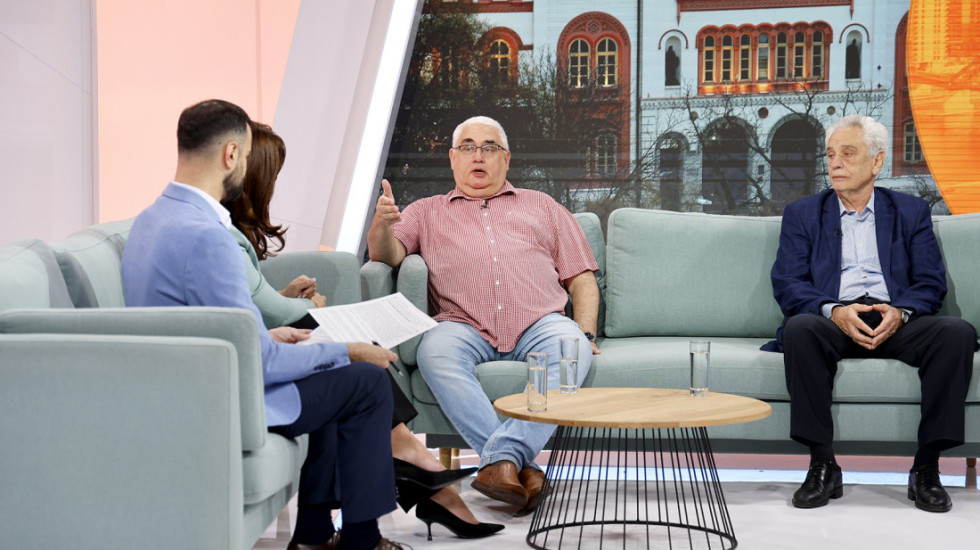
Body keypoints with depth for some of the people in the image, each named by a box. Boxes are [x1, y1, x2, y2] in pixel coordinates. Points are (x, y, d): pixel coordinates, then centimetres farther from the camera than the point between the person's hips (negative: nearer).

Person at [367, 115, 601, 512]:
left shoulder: (541, 207, 28)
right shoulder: (426, 212, 27)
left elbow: (581, 277, 22)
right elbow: (387, 254, 9)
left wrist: (585, 331, 3)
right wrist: (382, 223, -15)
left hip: (538, 324, 1)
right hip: (465, 327, 0)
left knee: (571, 347, -34)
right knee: (435, 350, -35)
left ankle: (502, 457, -41)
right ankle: (521, 466, -38)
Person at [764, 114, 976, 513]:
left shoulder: (911, 212, 18)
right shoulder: (802, 215, 16)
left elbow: (931, 283, 8)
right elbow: (787, 283, 3)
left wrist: (900, 311, -16)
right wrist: (834, 311, -17)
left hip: (895, 320, 1)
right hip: (833, 320, -1)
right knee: (799, 328, -35)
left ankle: (926, 467, -21)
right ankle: (822, 466, -27)